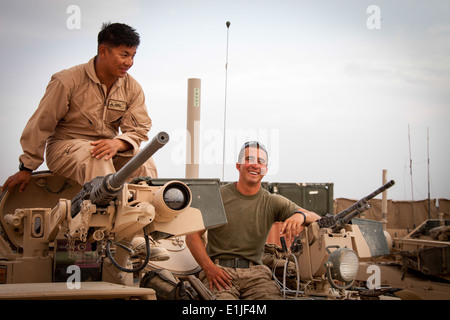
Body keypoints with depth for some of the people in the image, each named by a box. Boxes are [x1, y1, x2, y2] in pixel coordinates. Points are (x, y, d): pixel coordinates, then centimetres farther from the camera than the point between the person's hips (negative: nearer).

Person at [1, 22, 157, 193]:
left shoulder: (133, 88, 2)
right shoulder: (67, 81, -12)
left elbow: (139, 130, -3)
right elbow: (40, 125, -7)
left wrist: (118, 144, -28)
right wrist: (27, 168, -3)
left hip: (110, 149, 4)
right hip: (64, 146, -4)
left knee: (144, 160, -25)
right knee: (96, 157, -37)